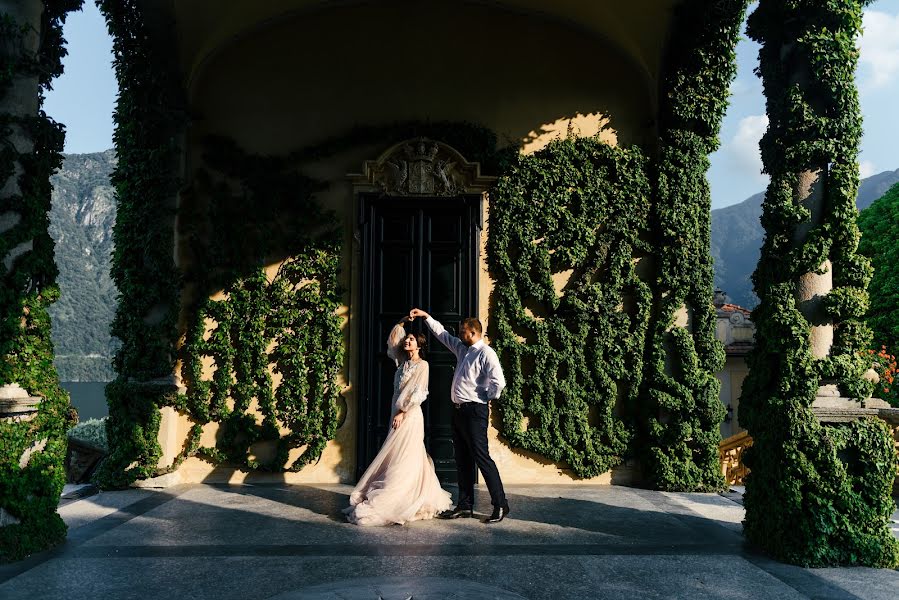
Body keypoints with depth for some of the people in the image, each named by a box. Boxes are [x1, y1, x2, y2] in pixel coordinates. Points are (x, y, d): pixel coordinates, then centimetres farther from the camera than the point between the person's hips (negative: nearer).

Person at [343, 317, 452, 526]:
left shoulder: (422, 365, -7)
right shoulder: (403, 362, 14)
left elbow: (418, 393, -13)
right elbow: (393, 339, 23)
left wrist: (402, 412, -15)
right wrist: (402, 322, 16)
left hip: (410, 416, -8)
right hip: (398, 414, 8)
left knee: (403, 459, -7)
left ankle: (389, 504, -7)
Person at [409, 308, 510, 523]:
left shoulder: (486, 353, -12)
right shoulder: (462, 349, 15)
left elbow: (498, 382, -22)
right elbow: (442, 334, 27)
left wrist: (487, 400, -9)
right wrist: (426, 316, 26)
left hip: (474, 411, -9)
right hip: (459, 410, 9)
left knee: (482, 458, -7)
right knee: (462, 461, 12)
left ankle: (500, 505, 2)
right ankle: (465, 506, 20)